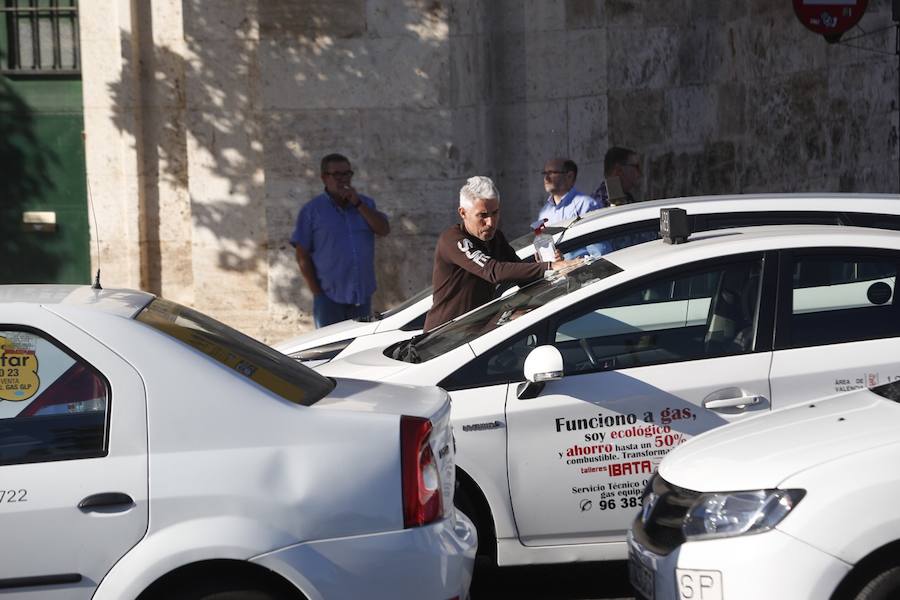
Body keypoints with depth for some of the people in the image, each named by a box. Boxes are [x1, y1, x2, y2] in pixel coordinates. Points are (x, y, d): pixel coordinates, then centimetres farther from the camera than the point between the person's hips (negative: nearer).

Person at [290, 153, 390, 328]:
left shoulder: (366, 203, 12)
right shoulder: (312, 210, 0)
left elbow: (384, 230, -4)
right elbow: (302, 256, -1)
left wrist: (358, 204, -11)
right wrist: (317, 292, -8)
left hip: (362, 295, 4)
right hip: (329, 297, -4)